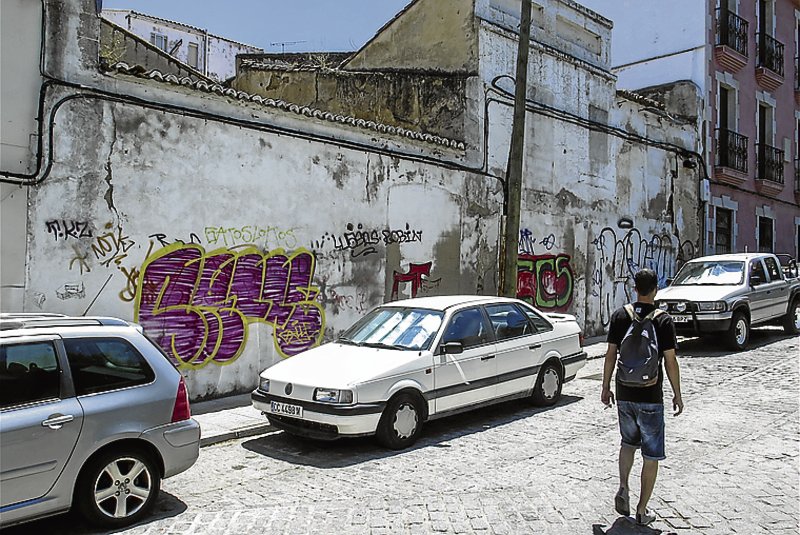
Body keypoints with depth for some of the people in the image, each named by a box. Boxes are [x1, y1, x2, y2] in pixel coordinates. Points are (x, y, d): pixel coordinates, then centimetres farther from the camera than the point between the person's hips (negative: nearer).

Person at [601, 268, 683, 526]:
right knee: (651, 455, 8)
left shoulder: (619, 316, -2)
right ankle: (642, 511, 13)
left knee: (628, 442, 25)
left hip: (624, 395, 3)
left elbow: (610, 355, 1)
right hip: (650, 398, -3)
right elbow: (670, 362, -8)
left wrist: (606, 387, 11)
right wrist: (677, 394, 4)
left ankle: (623, 488, 9)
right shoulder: (663, 321, -10)